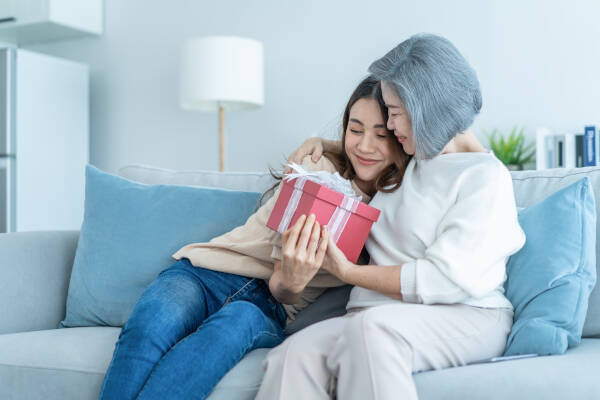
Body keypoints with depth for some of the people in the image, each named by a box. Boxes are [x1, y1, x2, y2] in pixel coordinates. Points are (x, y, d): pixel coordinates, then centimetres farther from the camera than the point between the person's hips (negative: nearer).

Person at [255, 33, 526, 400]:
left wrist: (348, 272, -9)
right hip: (376, 317, 6)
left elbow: (446, 280, -13)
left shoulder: (486, 177, -3)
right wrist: (320, 145, 24)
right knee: (297, 353, -27)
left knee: (373, 325, -40)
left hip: (467, 319, -6)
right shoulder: (405, 162, 21)